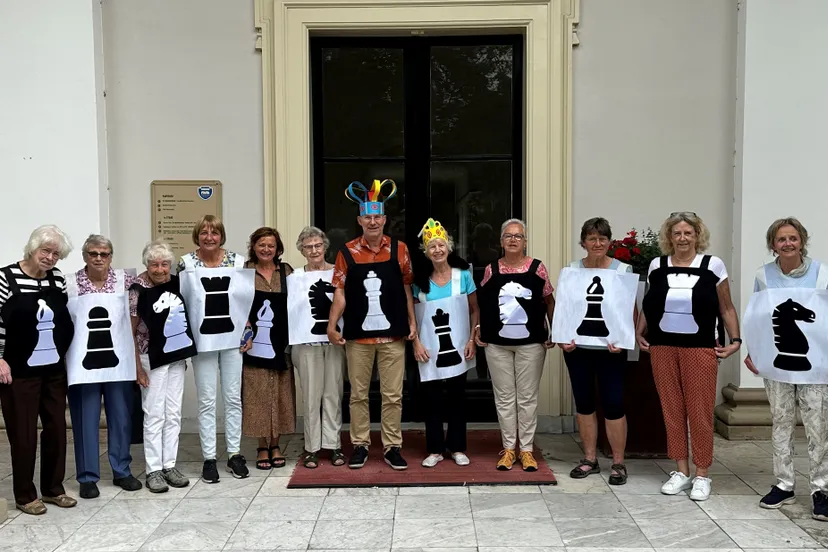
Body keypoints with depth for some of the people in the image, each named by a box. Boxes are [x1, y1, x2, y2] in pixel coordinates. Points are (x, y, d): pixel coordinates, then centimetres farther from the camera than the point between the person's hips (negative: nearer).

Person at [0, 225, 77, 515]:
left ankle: (53, 488, 25)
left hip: (54, 369, 5)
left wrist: (65, 353, 12)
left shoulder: (57, 279, 5)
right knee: (23, 432, 4)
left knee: (56, 428, 10)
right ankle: (25, 495, 18)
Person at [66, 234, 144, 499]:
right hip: (84, 363, -1)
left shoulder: (125, 281, 1)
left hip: (118, 361, 1)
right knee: (86, 421, 5)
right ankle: (88, 477, 17)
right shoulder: (69, 284, -1)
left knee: (121, 418, 9)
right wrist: (60, 362, -3)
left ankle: (122, 471, 24)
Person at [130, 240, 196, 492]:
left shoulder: (176, 282, 3)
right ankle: (153, 471, 10)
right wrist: (137, 365, -12)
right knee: (154, 414, 1)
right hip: (153, 358, -5)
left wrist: (185, 352, 13)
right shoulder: (139, 289, -12)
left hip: (177, 356, 6)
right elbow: (130, 330, -10)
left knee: (174, 414, 10)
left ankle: (169, 465, 20)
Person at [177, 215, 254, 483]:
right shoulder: (186, 264, -2)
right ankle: (209, 458, 13)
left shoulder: (237, 261, 2)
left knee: (233, 397, 7)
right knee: (207, 400, 3)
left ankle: (235, 454, 18)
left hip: (232, 338, 2)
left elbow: (247, 299, 6)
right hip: (202, 340, -1)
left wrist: (248, 334, 1)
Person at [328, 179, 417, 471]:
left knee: (393, 395, 6)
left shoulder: (399, 249, 2)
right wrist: (332, 326, -9)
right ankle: (360, 445, 22)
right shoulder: (347, 252, 0)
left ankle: (392, 447, 17)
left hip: (393, 334, 0)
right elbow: (340, 292, -1)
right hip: (357, 335, 0)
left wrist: (412, 322, 1)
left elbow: (407, 288, 7)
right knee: (358, 394, 10)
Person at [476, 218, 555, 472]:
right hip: (497, 343, 2)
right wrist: (479, 328, 5)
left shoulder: (537, 268, -2)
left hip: (531, 342, -1)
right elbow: (482, 302, 13)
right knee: (504, 397, 8)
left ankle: (527, 449, 16)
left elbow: (549, 301, 5)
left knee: (528, 397, 6)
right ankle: (508, 448, 18)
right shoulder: (491, 270, 3)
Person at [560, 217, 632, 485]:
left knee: (613, 403, -2)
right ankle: (590, 459, 23)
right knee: (584, 402, 10)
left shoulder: (623, 270, -1)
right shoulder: (571, 270, 5)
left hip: (610, 349, -3)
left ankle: (618, 463, 12)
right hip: (577, 347, 3)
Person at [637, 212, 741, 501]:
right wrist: (638, 333, 7)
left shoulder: (713, 265, -2)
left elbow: (726, 308, 3)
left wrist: (736, 340, -4)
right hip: (662, 347, 3)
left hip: (700, 348, -3)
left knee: (700, 411, 2)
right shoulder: (657, 266, 6)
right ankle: (681, 471, 20)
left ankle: (702, 475, 15)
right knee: (672, 409, 8)